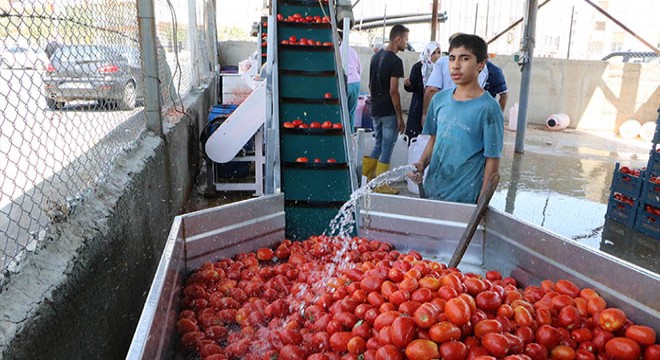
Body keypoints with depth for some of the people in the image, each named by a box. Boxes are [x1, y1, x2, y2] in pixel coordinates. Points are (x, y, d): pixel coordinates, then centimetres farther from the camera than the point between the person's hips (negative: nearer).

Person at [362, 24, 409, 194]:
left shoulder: (376, 56, 10)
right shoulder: (395, 61, -15)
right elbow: (393, 91, -19)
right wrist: (400, 116, -14)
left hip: (375, 110, 8)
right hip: (389, 112, -8)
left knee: (379, 145, 19)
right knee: (387, 148, 2)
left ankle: (366, 179, 21)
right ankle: (381, 186, 9)